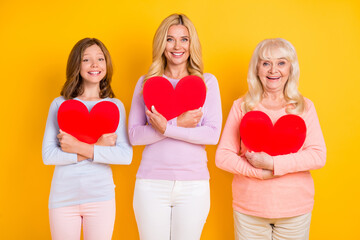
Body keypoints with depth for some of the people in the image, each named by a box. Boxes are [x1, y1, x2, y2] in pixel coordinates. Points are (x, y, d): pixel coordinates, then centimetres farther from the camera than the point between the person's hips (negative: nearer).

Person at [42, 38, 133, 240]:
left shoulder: (115, 106, 3)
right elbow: (48, 155, -7)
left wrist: (80, 148, -17)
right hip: (63, 197, 0)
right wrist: (97, 148, -14)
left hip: (101, 197, 0)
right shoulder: (60, 104, 2)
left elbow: (126, 155, -9)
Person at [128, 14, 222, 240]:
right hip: (151, 182, 1)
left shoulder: (207, 81, 4)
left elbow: (213, 134, -6)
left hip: (194, 184, 0)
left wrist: (166, 128, -16)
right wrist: (178, 123, -15)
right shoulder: (146, 82, 6)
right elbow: (134, 135, -2)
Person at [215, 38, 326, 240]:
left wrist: (272, 164, -16)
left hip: (295, 208, 1)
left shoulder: (305, 107, 4)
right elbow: (222, 156, -3)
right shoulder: (241, 107, 2)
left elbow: (318, 156, -5)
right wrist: (260, 172, -16)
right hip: (249, 207, 0)